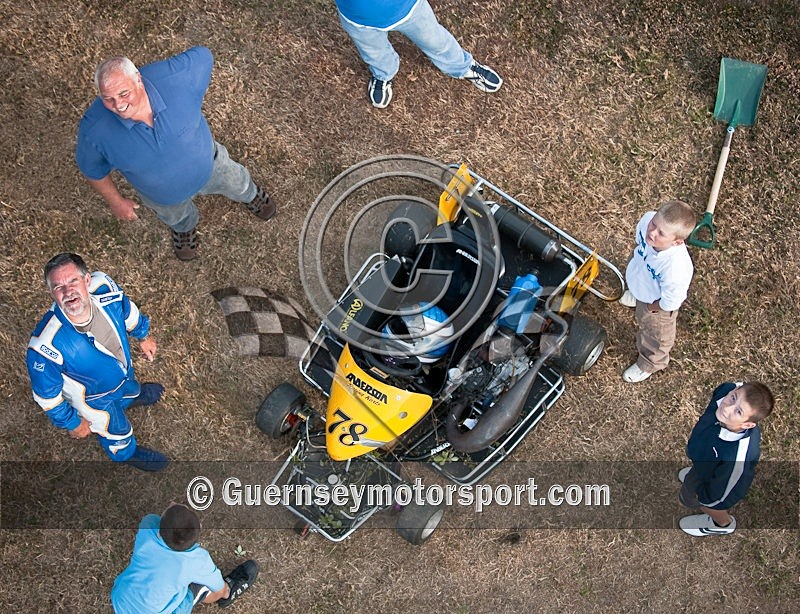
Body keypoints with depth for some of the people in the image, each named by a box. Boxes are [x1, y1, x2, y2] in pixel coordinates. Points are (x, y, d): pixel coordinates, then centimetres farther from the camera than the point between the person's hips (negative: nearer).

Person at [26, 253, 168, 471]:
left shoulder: (104, 288, -35)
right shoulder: (47, 345, -47)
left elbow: (127, 309, -8)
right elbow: (47, 393, -27)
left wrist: (143, 335, 10)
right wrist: (72, 423, -12)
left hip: (124, 370, 4)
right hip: (94, 397, -3)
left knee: (130, 388, 39)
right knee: (116, 430, 28)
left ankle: (134, 395, 77)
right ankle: (127, 452, 64)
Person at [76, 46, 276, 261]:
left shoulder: (175, 77, -41)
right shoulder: (94, 130, -39)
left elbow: (203, 56, -19)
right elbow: (92, 169, -17)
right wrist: (116, 201, -4)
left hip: (208, 164, 0)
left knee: (236, 184, 33)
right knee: (176, 217, 35)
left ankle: (251, 195, 73)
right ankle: (185, 227, 75)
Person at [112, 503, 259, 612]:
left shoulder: (147, 527, -27)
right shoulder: (198, 559, -32)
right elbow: (218, 586, -9)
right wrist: (225, 593, 16)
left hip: (119, 603, 4)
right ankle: (229, 592, 42)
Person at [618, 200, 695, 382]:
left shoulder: (675, 268, -51)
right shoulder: (648, 219, -35)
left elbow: (670, 303, -32)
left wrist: (651, 308, -15)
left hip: (657, 303, -5)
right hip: (639, 283, 5)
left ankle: (650, 364, 60)